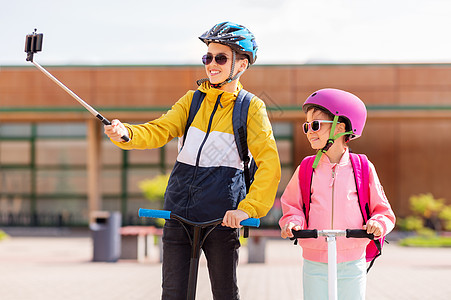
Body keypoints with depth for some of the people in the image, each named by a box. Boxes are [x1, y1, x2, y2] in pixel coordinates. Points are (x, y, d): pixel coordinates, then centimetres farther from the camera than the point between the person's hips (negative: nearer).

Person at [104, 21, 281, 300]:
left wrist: (247, 208, -20)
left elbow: (269, 165, -8)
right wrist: (126, 134, -21)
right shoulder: (192, 99, 13)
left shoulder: (251, 108, 1)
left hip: (220, 214, -3)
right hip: (179, 208, 3)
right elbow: (160, 130, 0)